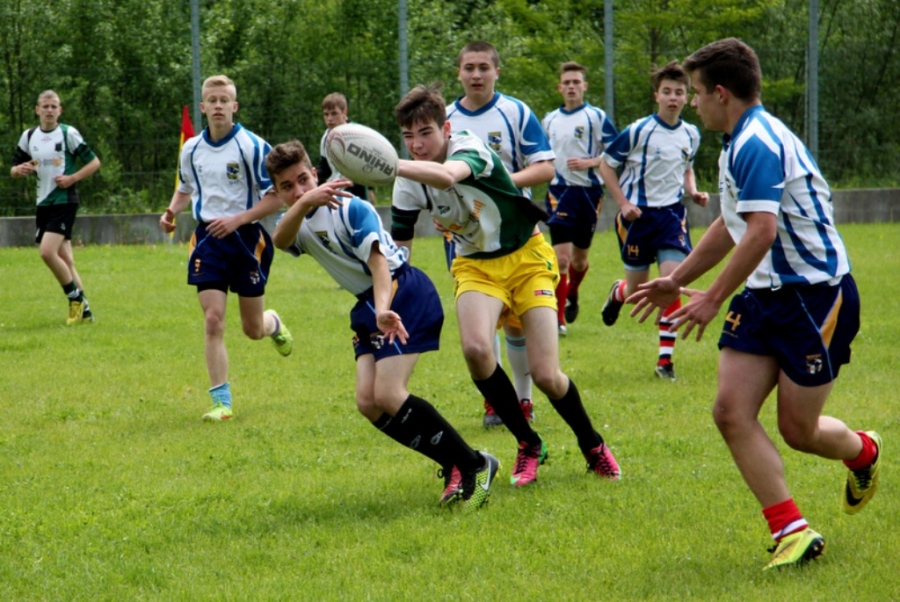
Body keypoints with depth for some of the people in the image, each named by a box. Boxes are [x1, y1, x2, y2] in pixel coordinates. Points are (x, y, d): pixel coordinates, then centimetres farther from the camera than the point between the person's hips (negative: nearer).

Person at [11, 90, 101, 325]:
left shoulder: (68, 134, -6)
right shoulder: (29, 136, 8)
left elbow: (94, 162, -3)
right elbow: (14, 169, 16)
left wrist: (72, 178, -16)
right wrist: (19, 170, -8)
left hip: (65, 201, -6)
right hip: (44, 203, 6)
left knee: (47, 251, -20)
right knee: (64, 260, 6)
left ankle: (76, 298, -4)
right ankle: (83, 310, 13)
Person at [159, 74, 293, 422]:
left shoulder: (251, 146, -12)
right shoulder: (191, 149, 3)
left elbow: (276, 197, -11)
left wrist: (237, 219, -21)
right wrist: (172, 211, 1)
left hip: (247, 238, -3)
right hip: (208, 238, 3)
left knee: (253, 329, 7)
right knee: (213, 321, -11)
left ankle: (274, 324, 46)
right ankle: (221, 402, -7)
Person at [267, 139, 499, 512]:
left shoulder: (350, 209, -12)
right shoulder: (297, 223, 4)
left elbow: (378, 262, -24)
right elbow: (279, 240, -23)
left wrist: (383, 310, -44)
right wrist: (305, 203, -45)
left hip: (406, 294, -8)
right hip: (369, 306, 8)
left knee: (387, 396, -20)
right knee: (368, 402, -7)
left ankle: (475, 466, -11)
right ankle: (454, 466, 2)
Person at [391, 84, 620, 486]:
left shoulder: (469, 148, -25)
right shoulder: (408, 182, -10)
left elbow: (447, 175, -50)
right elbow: (397, 248, -1)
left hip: (528, 259, -3)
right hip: (476, 266, 3)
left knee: (545, 375, -11)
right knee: (475, 348, -28)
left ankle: (593, 446, 21)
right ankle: (528, 445, -6)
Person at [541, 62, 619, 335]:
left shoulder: (596, 117, -3)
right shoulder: (549, 120, 10)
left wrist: (589, 162, -18)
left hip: (588, 192, -1)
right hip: (559, 192, 1)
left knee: (579, 258, 12)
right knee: (561, 256, -11)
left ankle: (572, 295, 43)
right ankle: (559, 319, -9)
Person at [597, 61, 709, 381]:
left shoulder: (691, 134, 2)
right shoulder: (639, 131, -13)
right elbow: (606, 164, -4)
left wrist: (693, 192, 2)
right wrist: (623, 203, -12)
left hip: (672, 213, 3)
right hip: (639, 214, -3)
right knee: (637, 289, 7)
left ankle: (665, 358, -6)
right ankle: (617, 293, 48)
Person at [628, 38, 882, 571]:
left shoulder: (758, 143, -20)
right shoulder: (740, 143, 13)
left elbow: (761, 231, -30)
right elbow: (731, 226, 27)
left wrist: (714, 298, -24)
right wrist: (676, 281, 30)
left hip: (815, 295, -10)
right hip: (765, 295, 10)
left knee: (798, 430, 0)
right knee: (732, 412, -5)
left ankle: (863, 453, 34)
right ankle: (793, 532, -5)